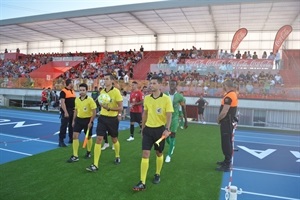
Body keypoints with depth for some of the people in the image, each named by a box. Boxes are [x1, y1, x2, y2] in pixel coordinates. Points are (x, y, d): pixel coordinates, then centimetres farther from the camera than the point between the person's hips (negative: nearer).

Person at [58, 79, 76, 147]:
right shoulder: (63, 91, -12)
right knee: (64, 126, -5)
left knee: (72, 125, 14)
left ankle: (71, 139, 26)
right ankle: (61, 141, 1)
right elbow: (62, 102, -18)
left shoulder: (73, 91, 13)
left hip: (73, 111, 8)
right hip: (66, 111, -8)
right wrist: (65, 112, -24)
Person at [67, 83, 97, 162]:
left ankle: (88, 152, 35)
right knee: (75, 136, -6)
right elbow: (76, 110, 15)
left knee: (88, 137, 11)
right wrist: (73, 120, 14)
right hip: (79, 119, 5)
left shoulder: (90, 100, -14)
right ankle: (75, 156, 0)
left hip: (87, 120, -4)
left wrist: (90, 122, -16)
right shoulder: (77, 99, 3)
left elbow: (94, 112, -13)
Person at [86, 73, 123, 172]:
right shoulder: (102, 91, 3)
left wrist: (109, 108, -26)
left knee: (114, 139, 14)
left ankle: (117, 157, 41)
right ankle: (95, 164, -1)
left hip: (113, 119, -4)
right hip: (103, 118, 4)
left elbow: (120, 107, -16)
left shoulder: (116, 91, -14)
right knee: (98, 139, -4)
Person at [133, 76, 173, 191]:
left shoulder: (166, 99, -9)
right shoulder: (147, 98, 3)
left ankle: (157, 175, 37)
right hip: (148, 129, 3)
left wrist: (167, 129, -22)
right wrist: (142, 127, 16)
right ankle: (142, 183, -1)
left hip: (160, 129, -3)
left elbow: (169, 115, -11)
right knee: (145, 154, -3)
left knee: (159, 153, 14)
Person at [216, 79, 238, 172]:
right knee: (227, 142, 19)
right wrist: (220, 118, 10)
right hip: (229, 121, 10)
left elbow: (224, 112, -25)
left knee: (226, 143, -4)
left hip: (226, 122, -10)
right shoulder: (233, 94, 11)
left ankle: (227, 165, 4)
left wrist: (218, 119, -7)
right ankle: (227, 160, 31)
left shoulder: (228, 96, -21)